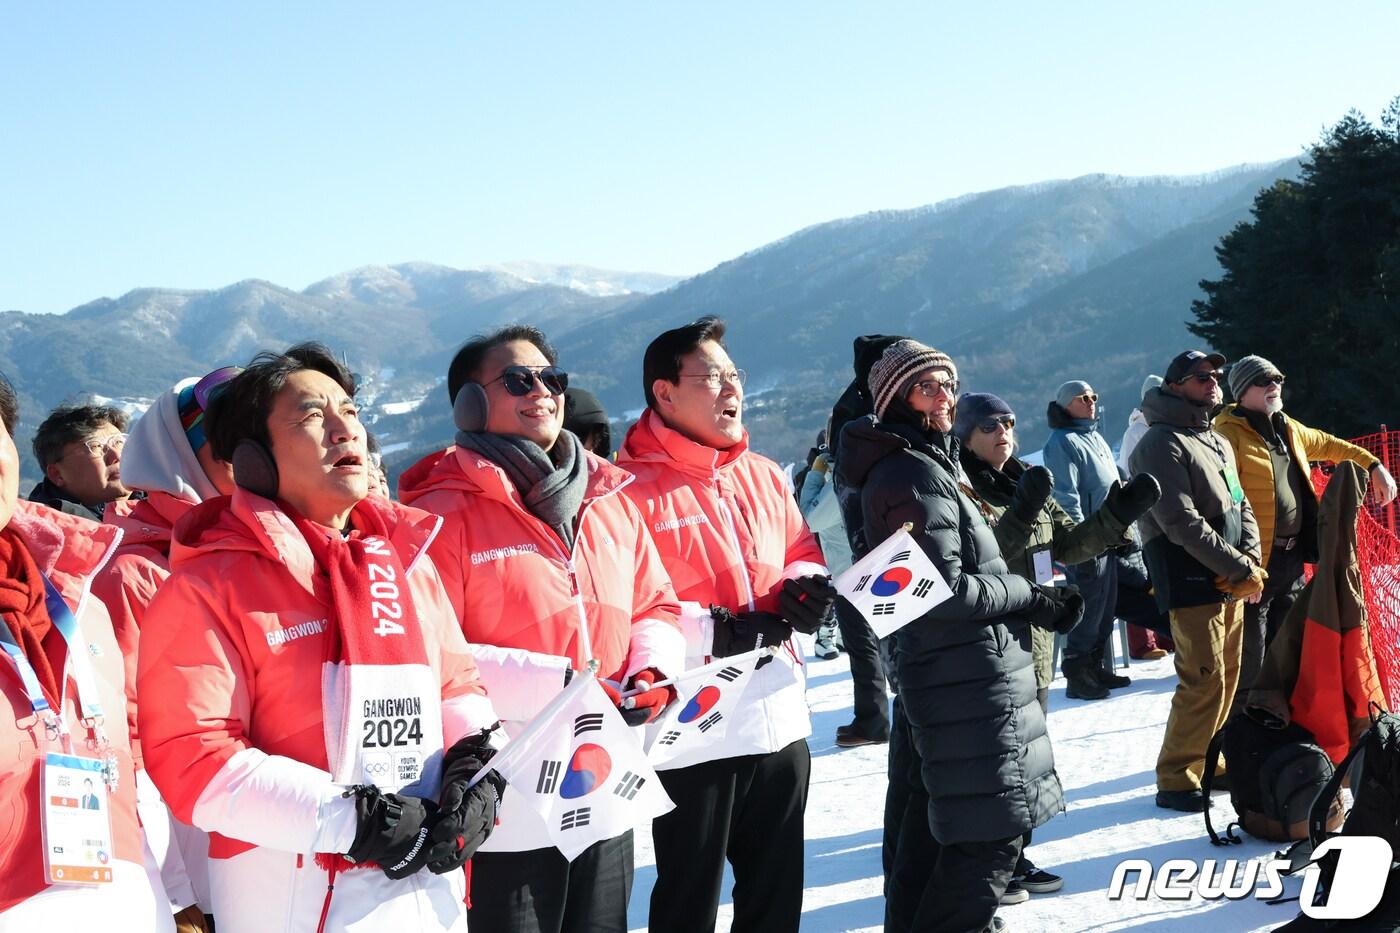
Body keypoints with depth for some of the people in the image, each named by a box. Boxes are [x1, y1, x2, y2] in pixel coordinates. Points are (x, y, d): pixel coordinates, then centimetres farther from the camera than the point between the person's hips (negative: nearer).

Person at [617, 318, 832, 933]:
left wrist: (807, 590, -1)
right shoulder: (631, 490, -13)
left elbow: (802, 553, 22)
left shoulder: (765, 477, 9)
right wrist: (717, 633, -22)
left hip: (781, 722, 7)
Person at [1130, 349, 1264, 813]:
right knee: (1205, 681, -11)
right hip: (1191, 584, -9)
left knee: (1228, 677, 12)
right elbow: (1182, 522, -19)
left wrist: (1251, 559, -3)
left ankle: (1207, 761, 26)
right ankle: (1176, 781, -2)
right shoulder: (1163, 444, -11)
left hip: (1230, 584, 9)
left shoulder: (1218, 444, 18)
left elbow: (1242, 507, 17)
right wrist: (1241, 568, -17)